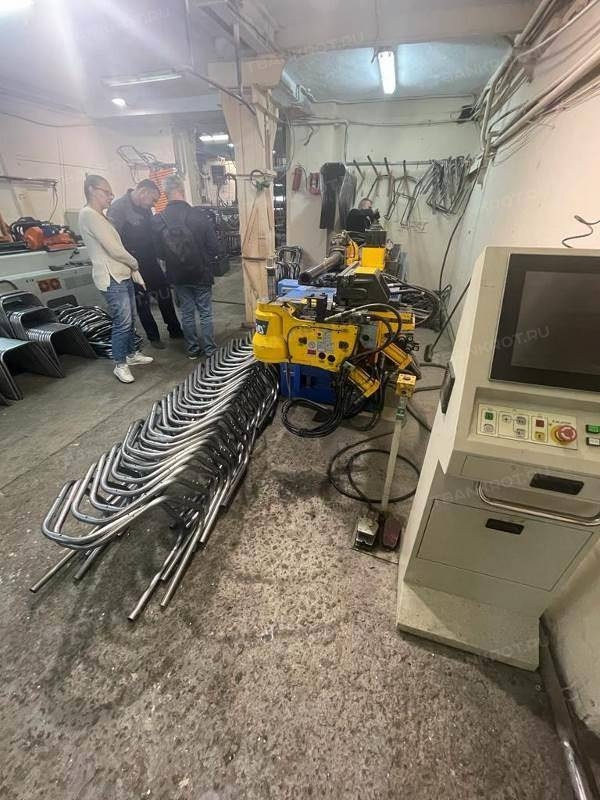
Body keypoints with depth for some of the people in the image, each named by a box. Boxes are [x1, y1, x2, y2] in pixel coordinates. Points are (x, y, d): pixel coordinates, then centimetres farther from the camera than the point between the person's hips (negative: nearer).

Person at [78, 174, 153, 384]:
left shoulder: (99, 216, 19)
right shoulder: (89, 214, -12)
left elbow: (116, 247, 16)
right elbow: (113, 249, -17)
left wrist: (133, 271, 6)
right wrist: (134, 264, -1)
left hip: (123, 276, 10)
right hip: (112, 279, -10)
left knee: (130, 320, 15)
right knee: (123, 323, -7)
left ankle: (131, 355, 29)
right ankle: (120, 365, 5)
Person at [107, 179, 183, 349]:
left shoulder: (145, 208, 7)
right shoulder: (118, 208, -16)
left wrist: (156, 254, 9)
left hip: (151, 262, 7)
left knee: (165, 295, 10)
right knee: (142, 302, 4)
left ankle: (174, 330, 24)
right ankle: (153, 337, 15)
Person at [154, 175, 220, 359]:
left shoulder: (158, 220, -8)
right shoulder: (199, 215, -15)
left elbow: (157, 251, 0)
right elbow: (214, 247, -10)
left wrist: (174, 260, 17)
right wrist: (207, 262, 8)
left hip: (177, 275, 3)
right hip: (201, 273, -2)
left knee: (187, 313, 14)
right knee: (205, 312, 9)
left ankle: (193, 349, 21)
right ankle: (209, 349, 16)